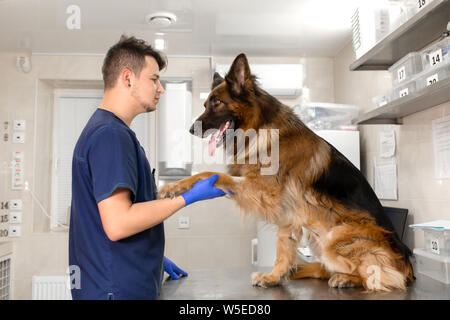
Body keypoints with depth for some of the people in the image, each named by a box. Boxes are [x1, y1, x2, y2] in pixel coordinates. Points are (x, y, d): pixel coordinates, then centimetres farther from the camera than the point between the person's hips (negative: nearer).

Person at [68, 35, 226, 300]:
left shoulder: (103, 129, 11)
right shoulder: (111, 134, -21)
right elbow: (117, 223, -27)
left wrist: (154, 257, 19)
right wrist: (190, 197, -20)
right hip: (120, 289, -9)